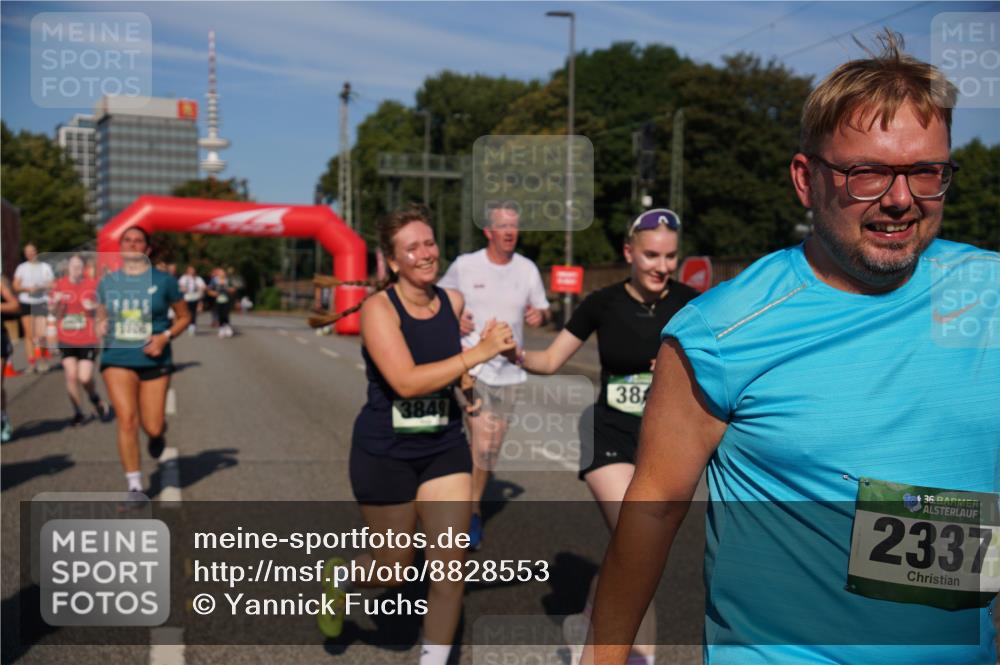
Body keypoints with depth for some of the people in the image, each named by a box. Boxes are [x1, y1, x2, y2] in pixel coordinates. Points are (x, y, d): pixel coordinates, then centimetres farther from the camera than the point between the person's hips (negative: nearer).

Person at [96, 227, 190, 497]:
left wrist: (165, 336, -11)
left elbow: (184, 317, 6)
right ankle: (135, 486, -1)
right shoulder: (107, 282, 6)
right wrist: (100, 326, -4)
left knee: (152, 428, 1)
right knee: (127, 420, -13)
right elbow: (101, 316, 19)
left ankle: (158, 433, 42)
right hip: (117, 359, 1)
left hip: (154, 361, -1)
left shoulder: (163, 281, -1)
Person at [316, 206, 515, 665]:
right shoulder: (379, 308, -18)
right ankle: (338, 579, 47)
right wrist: (478, 353, -34)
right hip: (384, 453, -4)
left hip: (444, 447, 4)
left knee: (450, 566, 1)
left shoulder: (454, 301, -4)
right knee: (394, 569, 13)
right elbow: (406, 382, -32)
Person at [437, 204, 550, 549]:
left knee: (492, 444, 14)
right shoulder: (464, 265, -4)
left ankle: (474, 504, 35)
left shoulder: (527, 269, 3)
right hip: (470, 362, -4)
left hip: (508, 368, 4)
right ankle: (473, 511, 4)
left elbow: (542, 309, 12)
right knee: (483, 441, -15)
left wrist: (540, 315, -12)